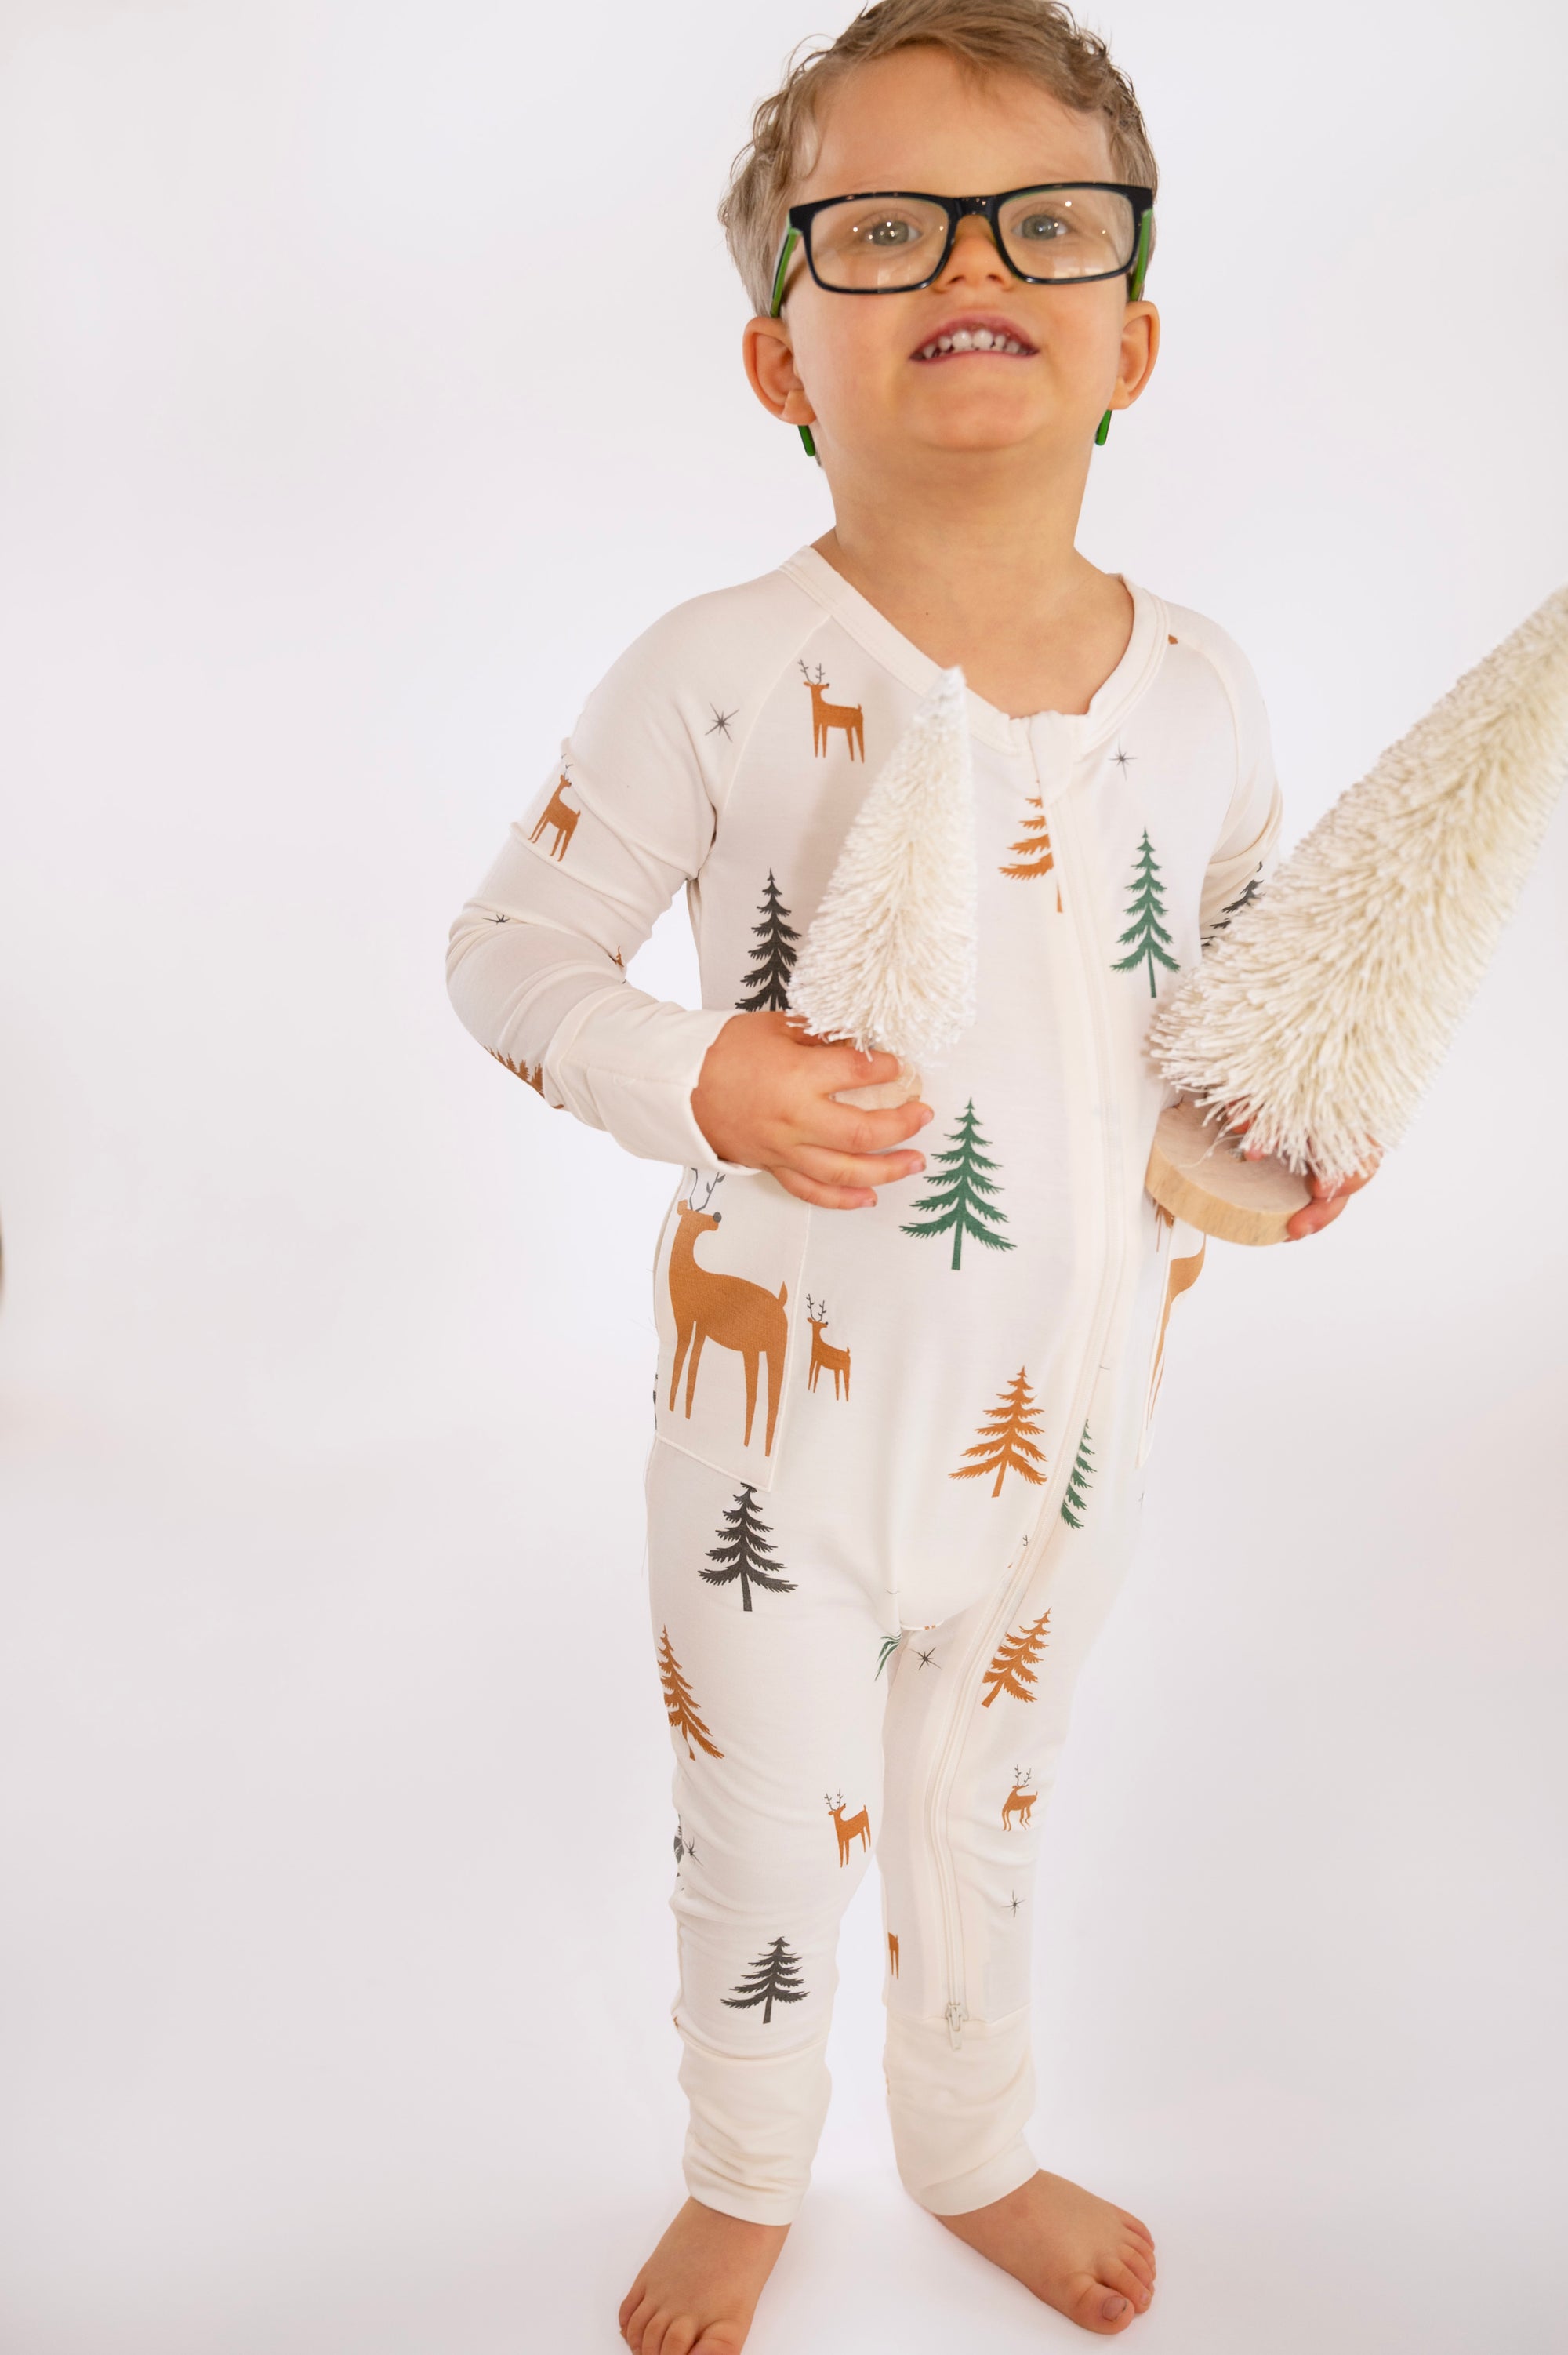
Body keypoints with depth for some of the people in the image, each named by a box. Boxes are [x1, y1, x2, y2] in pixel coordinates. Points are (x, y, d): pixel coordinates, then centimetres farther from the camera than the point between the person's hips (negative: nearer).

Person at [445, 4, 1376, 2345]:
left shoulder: (1200, 686, -5)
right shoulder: (721, 678, -18)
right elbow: (508, 949, -9)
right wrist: (690, 1083, -26)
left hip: (1071, 1393, 4)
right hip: (793, 1388, -3)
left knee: (991, 1802, 26)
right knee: (772, 1836, 16)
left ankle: (979, 2152, 54)